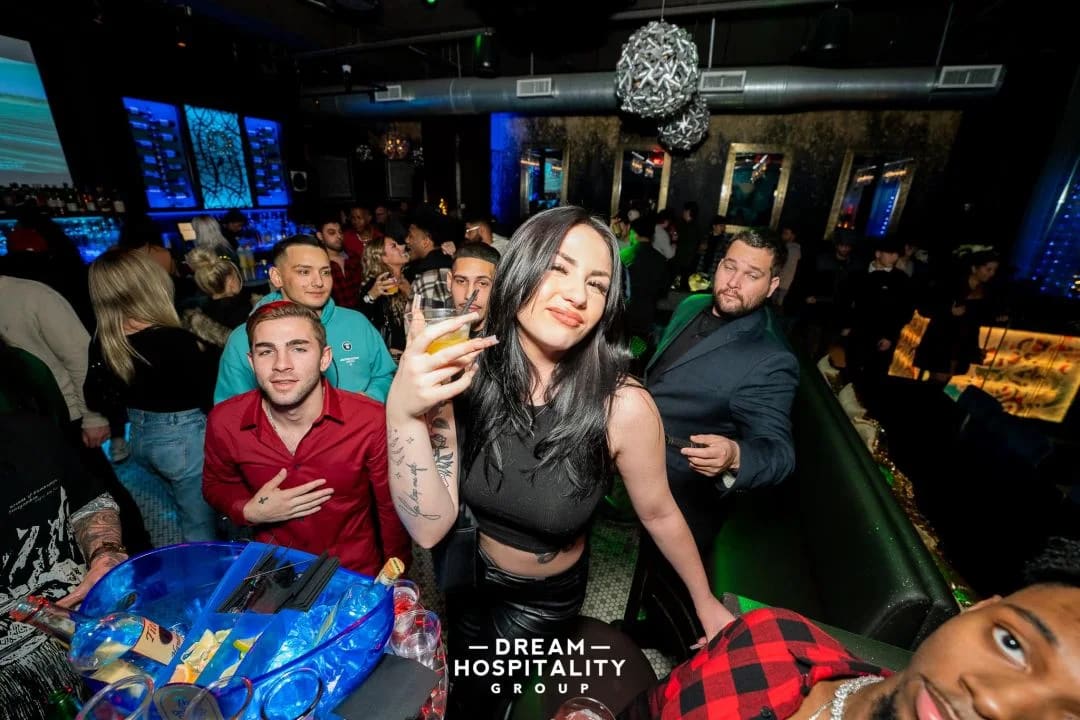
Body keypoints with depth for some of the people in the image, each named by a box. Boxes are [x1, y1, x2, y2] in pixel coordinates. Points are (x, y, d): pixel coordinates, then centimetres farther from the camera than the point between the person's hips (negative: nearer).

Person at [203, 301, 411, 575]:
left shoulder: (372, 422, -22)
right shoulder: (223, 422, -11)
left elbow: (393, 509, -9)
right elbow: (216, 485, 10)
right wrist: (249, 512, -11)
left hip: (357, 576, -3)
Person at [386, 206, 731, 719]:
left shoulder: (623, 406, -31)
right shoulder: (462, 376, -25)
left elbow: (659, 513, -13)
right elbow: (430, 528, -27)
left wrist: (705, 603, 2)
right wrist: (402, 410, -42)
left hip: (543, 596, -2)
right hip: (464, 574, 3)